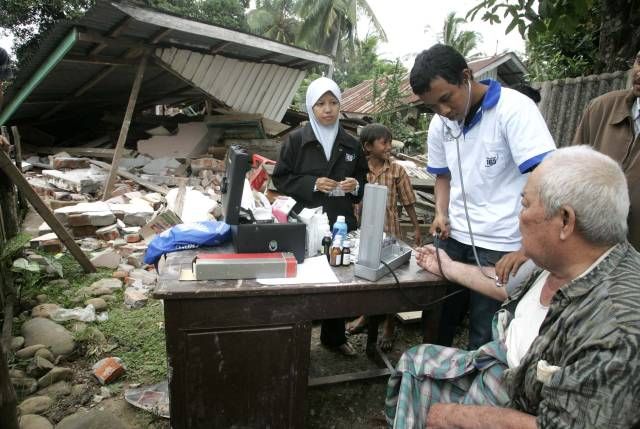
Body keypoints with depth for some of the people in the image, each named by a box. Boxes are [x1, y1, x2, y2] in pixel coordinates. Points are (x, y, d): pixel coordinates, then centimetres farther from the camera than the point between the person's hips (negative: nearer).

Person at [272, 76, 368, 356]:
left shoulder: (351, 144, 8)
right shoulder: (296, 140, -2)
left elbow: (363, 182, 15)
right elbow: (280, 178, -4)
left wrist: (355, 186, -8)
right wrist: (312, 184, -16)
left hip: (341, 223, 4)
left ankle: (334, 337, 33)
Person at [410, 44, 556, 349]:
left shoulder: (514, 109, -13)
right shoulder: (439, 124, 6)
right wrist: (441, 214, 1)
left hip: (501, 246, -5)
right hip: (454, 237, 5)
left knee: (485, 338, 2)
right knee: (438, 321, 13)